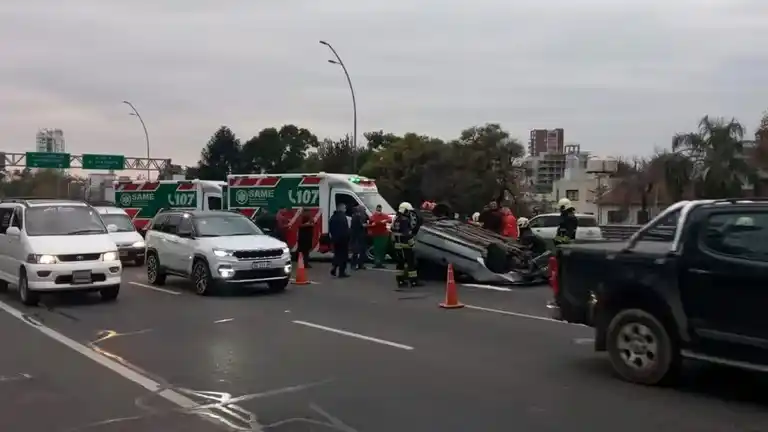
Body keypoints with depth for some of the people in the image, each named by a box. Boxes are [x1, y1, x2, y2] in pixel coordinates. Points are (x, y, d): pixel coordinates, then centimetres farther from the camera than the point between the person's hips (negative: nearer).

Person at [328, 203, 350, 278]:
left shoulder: (333, 216, 12)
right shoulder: (342, 216, -15)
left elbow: (330, 228, 15)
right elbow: (346, 228, -19)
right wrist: (347, 237, -11)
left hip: (335, 238, 8)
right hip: (343, 238, -8)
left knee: (337, 254, 20)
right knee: (343, 255, -1)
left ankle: (333, 268, 9)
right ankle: (342, 272, -1)